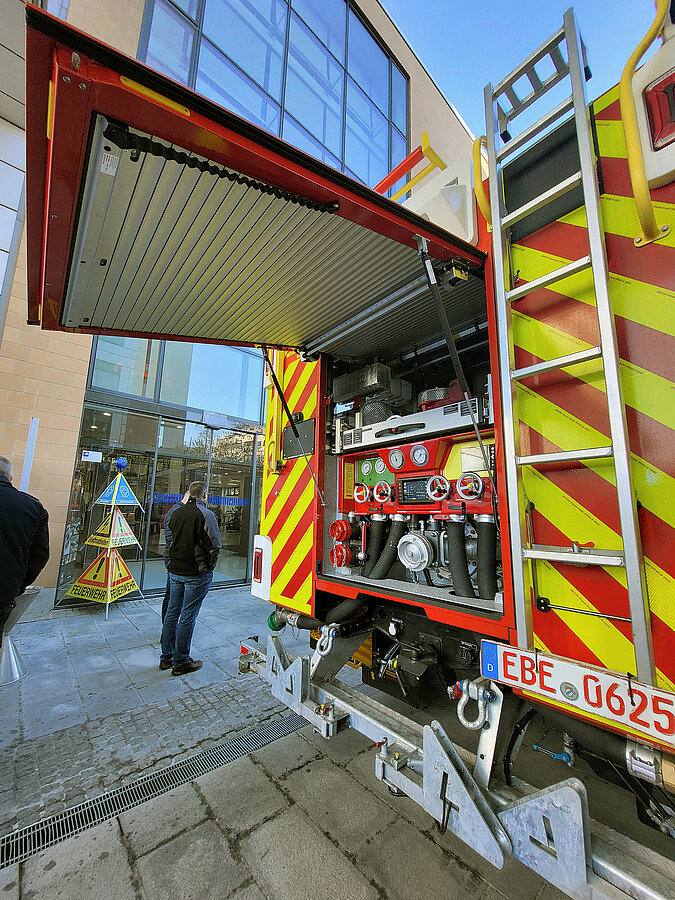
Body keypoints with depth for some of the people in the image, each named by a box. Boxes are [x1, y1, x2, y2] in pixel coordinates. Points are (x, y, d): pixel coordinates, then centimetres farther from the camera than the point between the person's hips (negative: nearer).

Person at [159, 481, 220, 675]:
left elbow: (169, 540, 11)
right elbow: (214, 545, -16)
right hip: (197, 573, -6)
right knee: (188, 616, 4)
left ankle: (166, 657, 30)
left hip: (175, 571, 7)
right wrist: (209, 566, -2)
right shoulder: (206, 515, -17)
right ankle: (180, 662, 16)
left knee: (172, 613, 17)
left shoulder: (175, 513, 4)